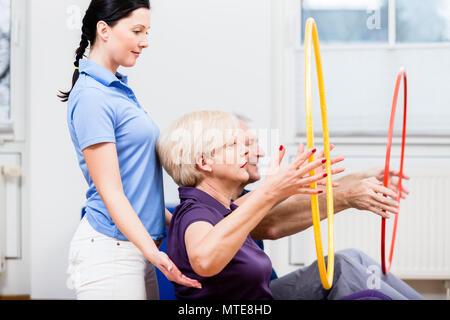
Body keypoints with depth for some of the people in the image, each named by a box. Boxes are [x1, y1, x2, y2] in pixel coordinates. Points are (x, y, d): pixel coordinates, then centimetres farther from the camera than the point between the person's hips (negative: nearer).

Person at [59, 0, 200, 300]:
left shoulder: (119, 89, 15)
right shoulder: (92, 96, -14)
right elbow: (110, 191, -19)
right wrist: (153, 253, -27)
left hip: (137, 245, 9)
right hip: (109, 250, -9)